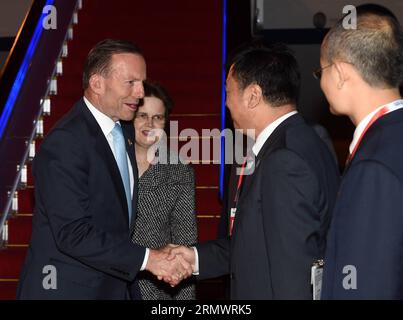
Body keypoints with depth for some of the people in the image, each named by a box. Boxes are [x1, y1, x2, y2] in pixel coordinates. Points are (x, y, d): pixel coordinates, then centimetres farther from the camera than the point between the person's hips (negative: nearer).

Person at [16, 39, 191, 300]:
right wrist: (146, 258, -25)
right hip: (67, 290, -8)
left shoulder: (125, 130, 10)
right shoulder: (64, 143, -18)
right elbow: (73, 234, -24)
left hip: (116, 285, 8)